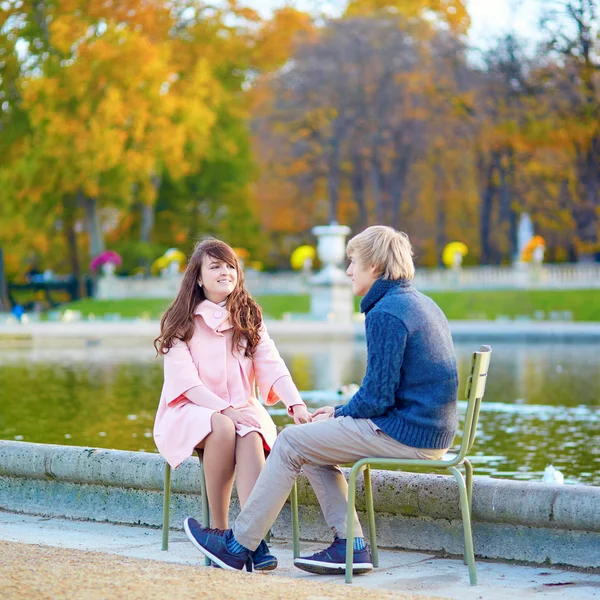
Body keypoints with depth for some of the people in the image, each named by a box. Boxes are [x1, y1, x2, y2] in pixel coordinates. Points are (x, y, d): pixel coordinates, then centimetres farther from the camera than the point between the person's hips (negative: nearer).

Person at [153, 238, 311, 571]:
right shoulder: (181, 322, 0)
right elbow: (185, 381, -10)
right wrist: (225, 410, -24)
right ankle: (219, 529, -26)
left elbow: (272, 366, -5)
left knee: (250, 436, -33)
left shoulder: (249, 318, 10)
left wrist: (296, 405, -23)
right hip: (190, 412, -2)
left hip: (241, 410, 2)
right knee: (223, 428, -36)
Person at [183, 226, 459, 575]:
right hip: (433, 432, 10)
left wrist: (337, 416, 0)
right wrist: (341, 412, 15)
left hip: (403, 434, -10)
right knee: (315, 442, 19)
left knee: (292, 442, -1)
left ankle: (238, 546, 7)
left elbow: (377, 397, -18)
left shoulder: (385, 314, -16)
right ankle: (350, 546, 9)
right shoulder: (422, 304, 16)